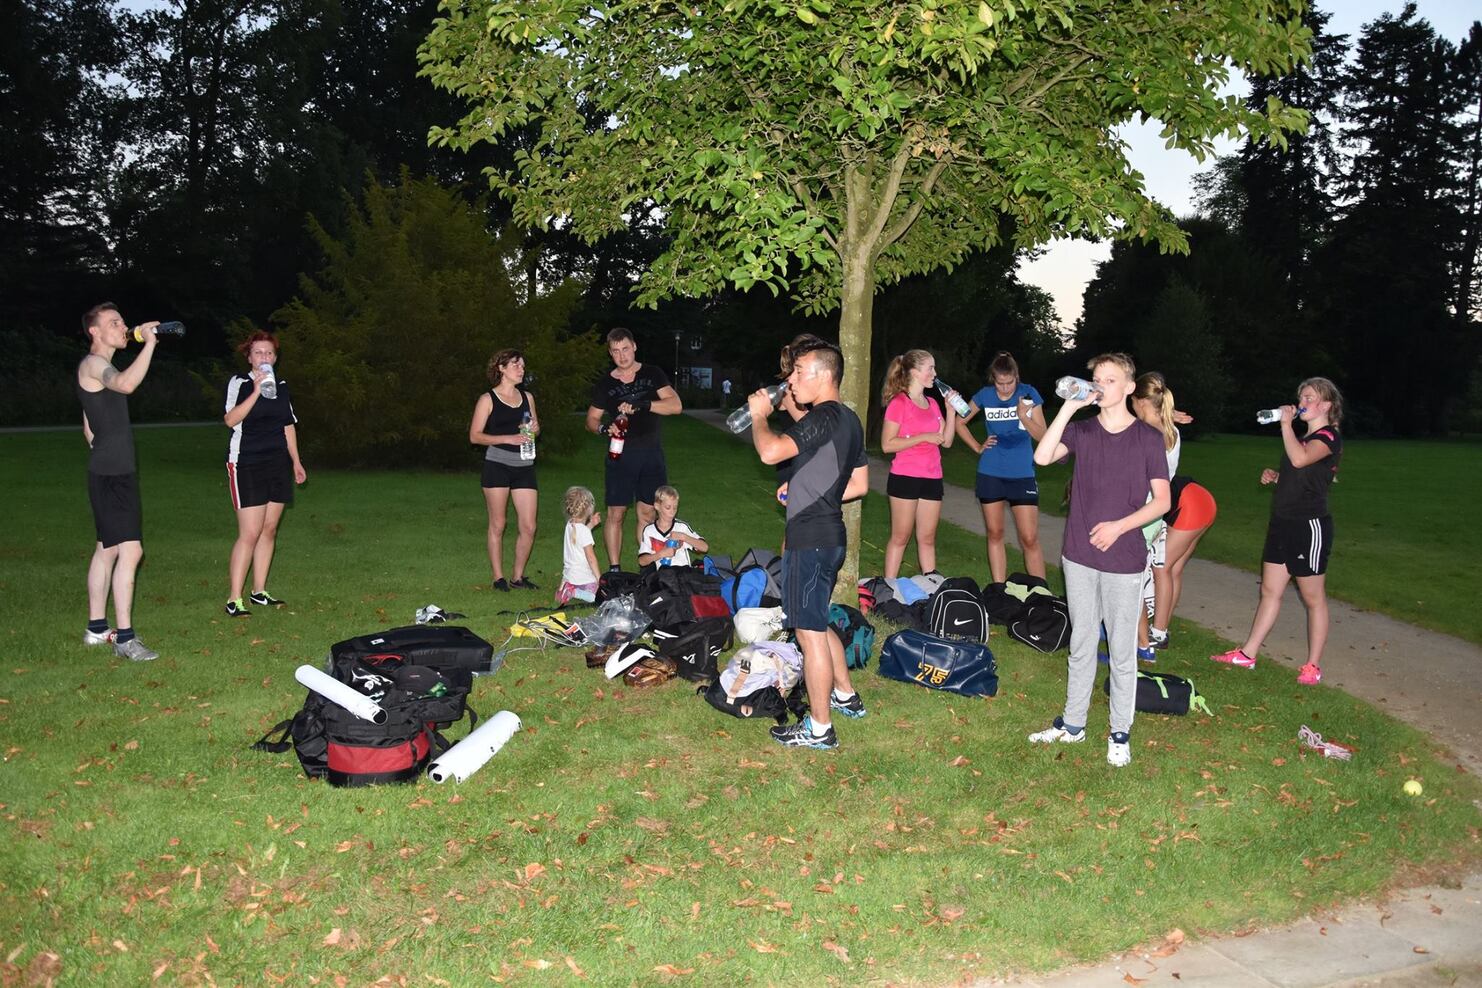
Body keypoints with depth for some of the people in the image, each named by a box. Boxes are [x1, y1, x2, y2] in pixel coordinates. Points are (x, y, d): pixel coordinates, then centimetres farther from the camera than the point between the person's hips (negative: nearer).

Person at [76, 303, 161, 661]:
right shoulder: (92, 364, -12)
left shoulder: (102, 367, 20)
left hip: (116, 473, 11)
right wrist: (148, 343, -30)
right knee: (130, 549, -14)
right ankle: (124, 638, -13)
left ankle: (96, 628, 23)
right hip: (111, 475, -11)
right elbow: (126, 384, -36)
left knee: (107, 548, 15)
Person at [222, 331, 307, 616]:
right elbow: (231, 419, -20)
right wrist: (257, 390, -25)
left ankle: (259, 592, 16)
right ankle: (234, 599, -6)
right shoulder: (240, 382, -5)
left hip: (278, 464, 6)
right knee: (250, 533, -11)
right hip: (247, 465, -6)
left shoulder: (281, 385, 12)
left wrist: (296, 461, 18)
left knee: (269, 530, 7)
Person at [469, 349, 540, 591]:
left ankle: (518, 576, 14)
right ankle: (498, 578, 11)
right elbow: (474, 436, -4)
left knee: (528, 526, 0)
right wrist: (507, 438, -16)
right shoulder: (488, 399, 0)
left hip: (524, 466, 5)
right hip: (497, 465, -4)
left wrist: (535, 428, 2)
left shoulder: (527, 397, 15)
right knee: (497, 524, 2)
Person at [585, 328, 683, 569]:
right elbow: (591, 420, 11)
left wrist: (643, 404, -22)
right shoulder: (605, 384, 6)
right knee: (615, 514, -3)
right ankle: (614, 570, 4)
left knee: (647, 514, 5)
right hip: (621, 454, 0)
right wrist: (603, 427, -13)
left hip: (651, 452, 0)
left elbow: (676, 405, -9)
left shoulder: (652, 374, 3)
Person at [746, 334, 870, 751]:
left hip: (810, 540, -10)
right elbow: (860, 484, 19)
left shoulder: (823, 417, -18)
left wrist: (759, 415, -11)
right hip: (831, 535, 10)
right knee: (816, 623, 24)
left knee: (810, 632, -1)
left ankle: (819, 728, 9)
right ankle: (846, 696, 36)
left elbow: (770, 452, -29)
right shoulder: (850, 420, 12)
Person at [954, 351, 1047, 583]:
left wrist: (1024, 417, -19)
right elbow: (960, 422, 12)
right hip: (990, 474, 2)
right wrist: (977, 447, 3)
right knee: (994, 534, 9)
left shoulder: (1028, 394, -5)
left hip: (1022, 474, -2)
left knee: (1030, 539, -6)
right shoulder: (985, 395, -1)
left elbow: (1042, 436, -4)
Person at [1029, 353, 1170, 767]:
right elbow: (1042, 456, -15)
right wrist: (1069, 407, -17)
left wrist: (1118, 526, -15)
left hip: (1124, 561, -3)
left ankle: (1120, 733, 20)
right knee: (1081, 645, 14)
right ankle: (1073, 723, 26)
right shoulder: (1082, 430, 3)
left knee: (1122, 651, 7)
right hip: (1080, 556, 3)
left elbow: (1162, 501, -3)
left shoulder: (1148, 438, -3)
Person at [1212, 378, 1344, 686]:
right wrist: (1274, 476, 8)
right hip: (1283, 522, 9)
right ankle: (1247, 654, 16)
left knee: (1313, 598, 2)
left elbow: (1300, 459, -33)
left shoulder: (1328, 436, -11)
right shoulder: (1303, 437, 16)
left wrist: (1286, 423, -22)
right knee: (1269, 590, 11)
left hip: (1310, 526, -9)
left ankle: (1313, 666, 11)